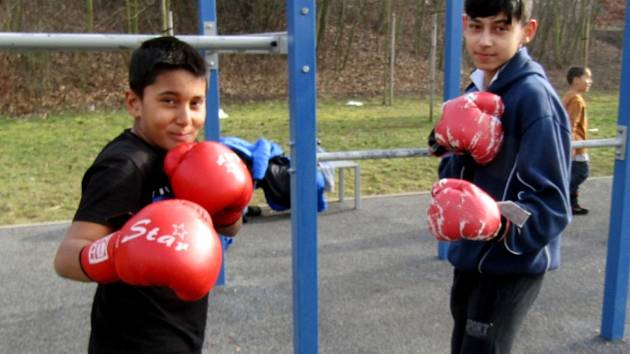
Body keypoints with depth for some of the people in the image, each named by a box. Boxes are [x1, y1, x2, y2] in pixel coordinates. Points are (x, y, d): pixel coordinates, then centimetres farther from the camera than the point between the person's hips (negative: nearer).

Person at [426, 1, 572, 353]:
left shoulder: (535, 96, -20)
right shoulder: (477, 91, 5)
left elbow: (551, 205, -21)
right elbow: (458, 178, 7)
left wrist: (501, 225, -39)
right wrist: (453, 153, -14)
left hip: (512, 266, -8)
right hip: (471, 258, 8)